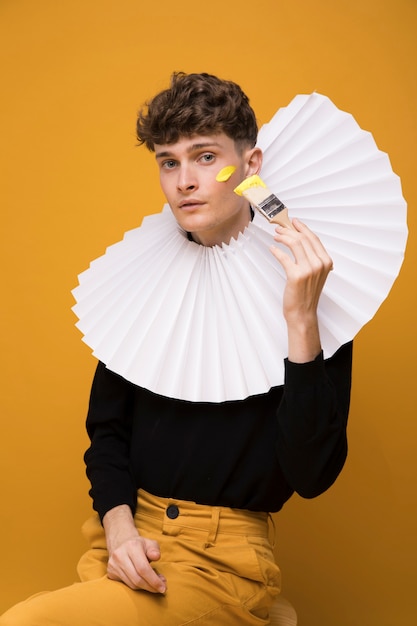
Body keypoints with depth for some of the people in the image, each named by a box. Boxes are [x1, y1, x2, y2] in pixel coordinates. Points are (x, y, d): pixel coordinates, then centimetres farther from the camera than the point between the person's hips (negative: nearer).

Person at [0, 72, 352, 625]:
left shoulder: (308, 289, -8)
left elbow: (313, 476, -14)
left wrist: (301, 321, -23)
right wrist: (119, 526, -5)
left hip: (225, 558, -4)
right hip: (130, 534, 4)